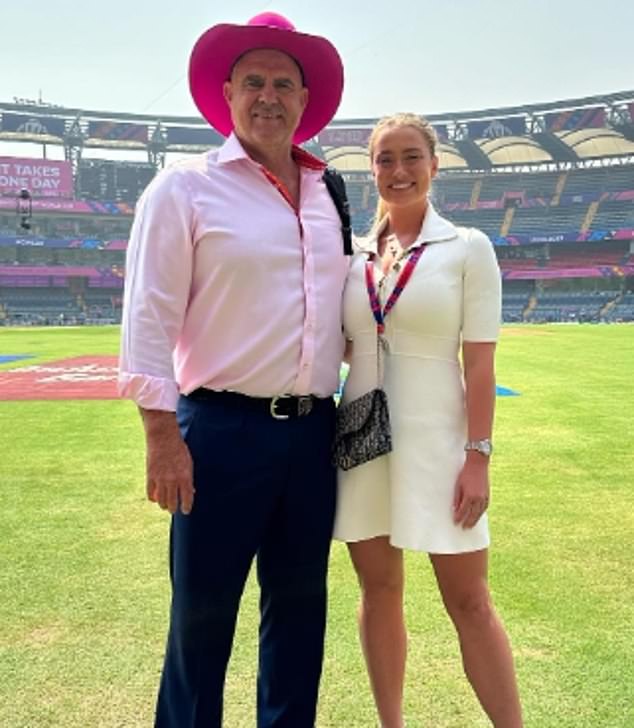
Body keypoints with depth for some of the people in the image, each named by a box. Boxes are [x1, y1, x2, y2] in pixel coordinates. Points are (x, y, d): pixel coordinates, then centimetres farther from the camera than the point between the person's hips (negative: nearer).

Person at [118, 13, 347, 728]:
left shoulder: (328, 195, 12)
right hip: (223, 429, -5)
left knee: (300, 602, 16)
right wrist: (162, 433, -14)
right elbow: (148, 318, -9)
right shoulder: (185, 187, -4)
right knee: (203, 612, 6)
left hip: (315, 431, 6)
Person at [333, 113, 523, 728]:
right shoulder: (353, 255, 7)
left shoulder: (467, 248, -3)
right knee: (379, 591, 13)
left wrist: (478, 455, -13)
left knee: (468, 602, 3)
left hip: (434, 438, -4)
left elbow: (479, 362, -7)